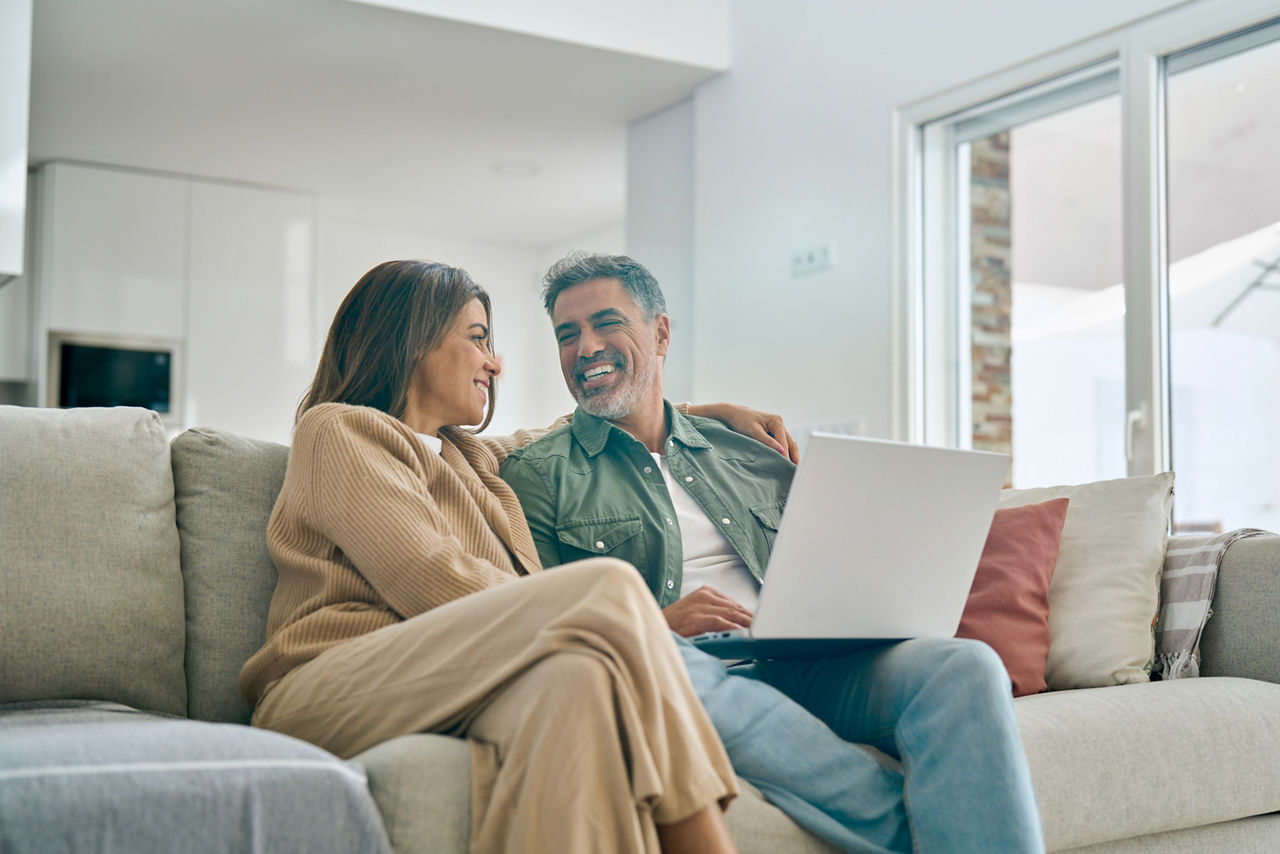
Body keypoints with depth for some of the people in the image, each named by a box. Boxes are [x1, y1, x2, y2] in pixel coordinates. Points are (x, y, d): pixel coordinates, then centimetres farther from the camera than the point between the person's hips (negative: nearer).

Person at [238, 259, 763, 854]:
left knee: (577, 675, -34)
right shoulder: (336, 431, 9)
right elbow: (431, 581, -6)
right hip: (334, 688, -6)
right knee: (610, 586, -27)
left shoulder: (469, 457, 34)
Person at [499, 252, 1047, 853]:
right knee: (664, 661, -40)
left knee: (964, 665, -23)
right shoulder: (539, 477, 13)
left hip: (798, 668, 4)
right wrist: (654, 624, -16)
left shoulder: (747, 455, 25)